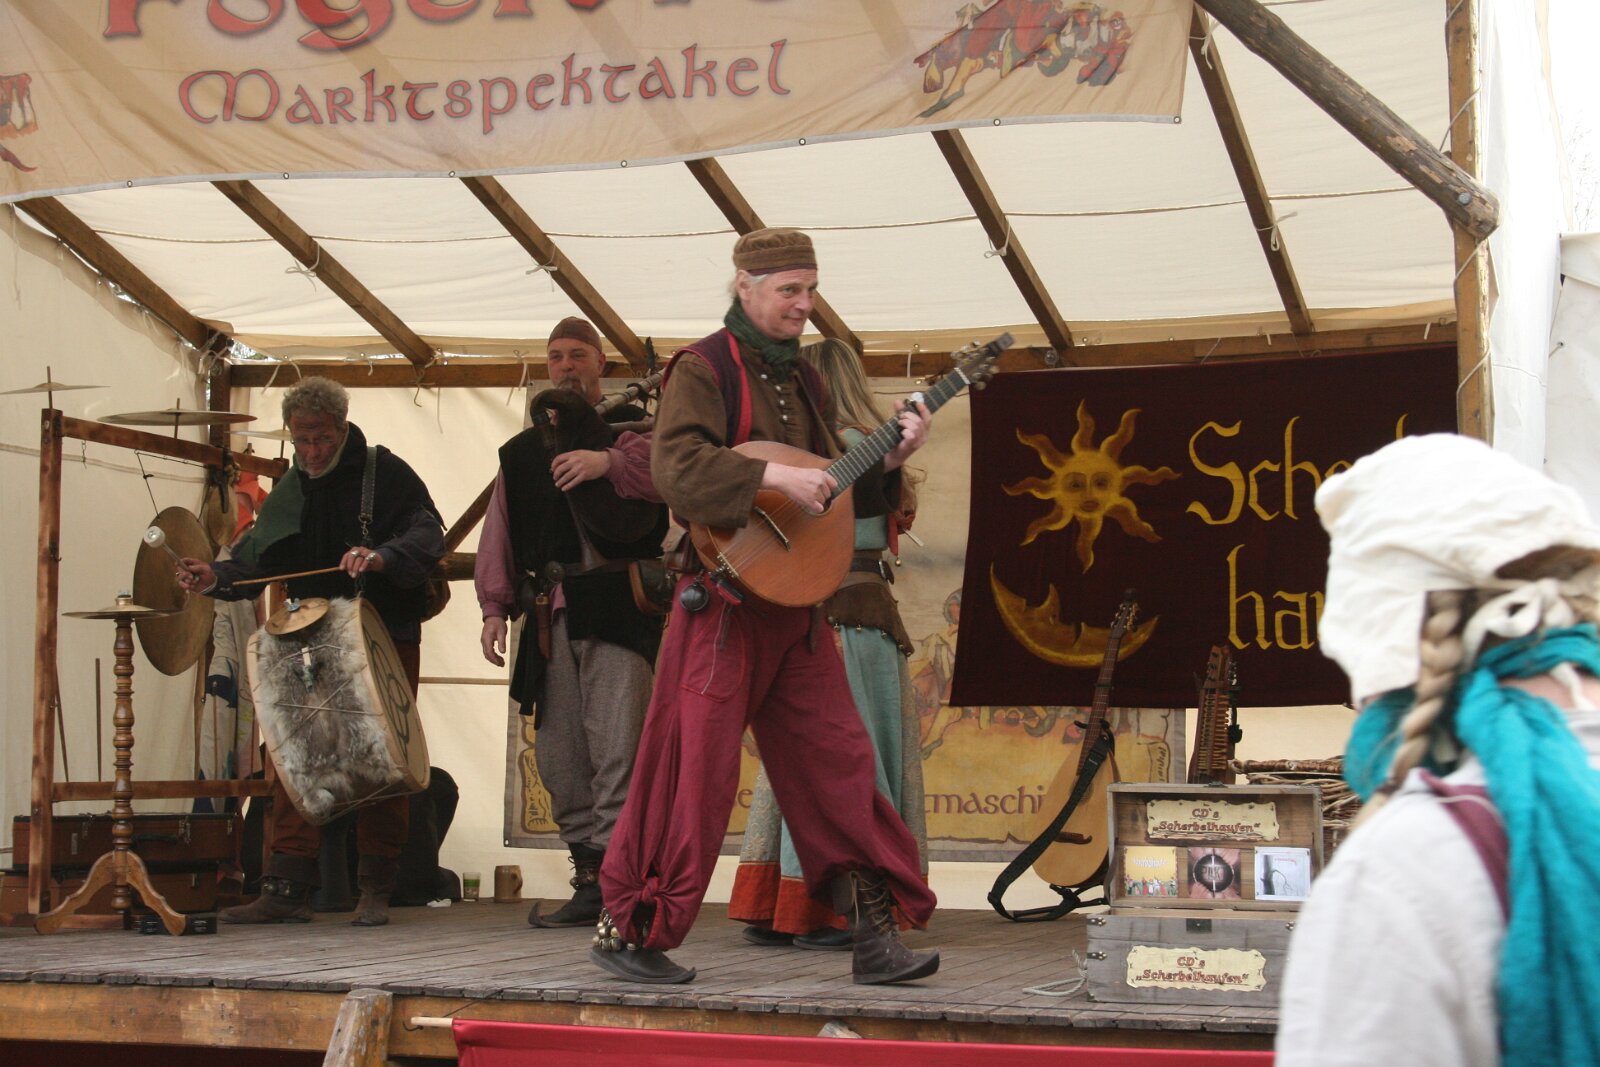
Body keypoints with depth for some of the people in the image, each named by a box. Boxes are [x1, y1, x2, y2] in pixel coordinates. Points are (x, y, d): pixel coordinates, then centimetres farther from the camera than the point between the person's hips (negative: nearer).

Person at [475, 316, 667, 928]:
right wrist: (494, 606, 10)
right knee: (558, 755, 3)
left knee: (616, 746, -15)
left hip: (617, 607, -6)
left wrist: (608, 461, -31)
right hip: (549, 614, 6)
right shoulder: (522, 452, 23)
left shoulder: (630, 429, 7)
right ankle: (587, 877, 9)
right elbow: (499, 533, 20)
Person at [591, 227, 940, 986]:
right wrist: (772, 476, -27)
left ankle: (874, 933, 8)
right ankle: (625, 928, 9)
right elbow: (675, 467, -21)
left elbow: (834, 492, 23)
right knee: (694, 770, -4)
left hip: (796, 604, 7)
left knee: (836, 763, 4)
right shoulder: (704, 369, -6)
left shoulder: (801, 378, 18)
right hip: (724, 602, -7)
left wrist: (887, 461, 7)